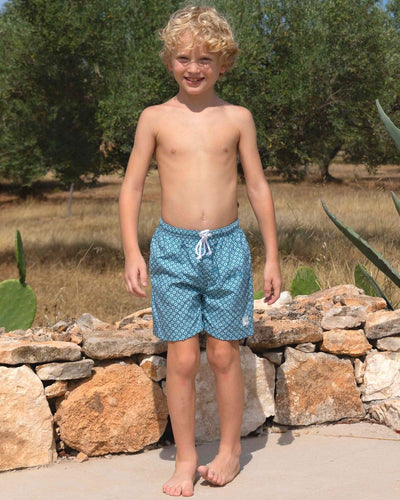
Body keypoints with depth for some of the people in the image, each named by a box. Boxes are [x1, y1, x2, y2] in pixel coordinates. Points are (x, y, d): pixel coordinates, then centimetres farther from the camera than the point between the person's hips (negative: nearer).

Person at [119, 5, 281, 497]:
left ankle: (229, 449, 24)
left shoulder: (237, 118, 3)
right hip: (173, 248, 0)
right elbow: (131, 187, 4)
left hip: (228, 246, 0)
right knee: (182, 359, 1)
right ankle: (185, 458, 15)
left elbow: (258, 188, 7)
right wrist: (132, 252, -6)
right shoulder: (155, 118, 2)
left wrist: (272, 257, 6)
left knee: (224, 355, 7)